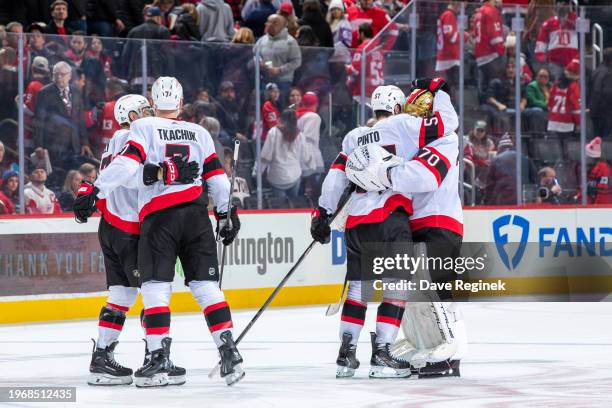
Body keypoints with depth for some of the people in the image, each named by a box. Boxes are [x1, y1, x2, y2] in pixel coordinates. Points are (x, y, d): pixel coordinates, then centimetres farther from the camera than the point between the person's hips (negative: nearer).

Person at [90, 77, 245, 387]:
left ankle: (159, 359, -9)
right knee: (206, 285, 6)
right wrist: (226, 213, 21)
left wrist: (95, 190, -14)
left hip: (158, 216, -3)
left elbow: (126, 164, -12)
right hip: (195, 215, 3)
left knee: (155, 287, -2)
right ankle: (229, 353, -2)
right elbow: (216, 177, 13)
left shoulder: (144, 128, 3)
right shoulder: (199, 133, 14)